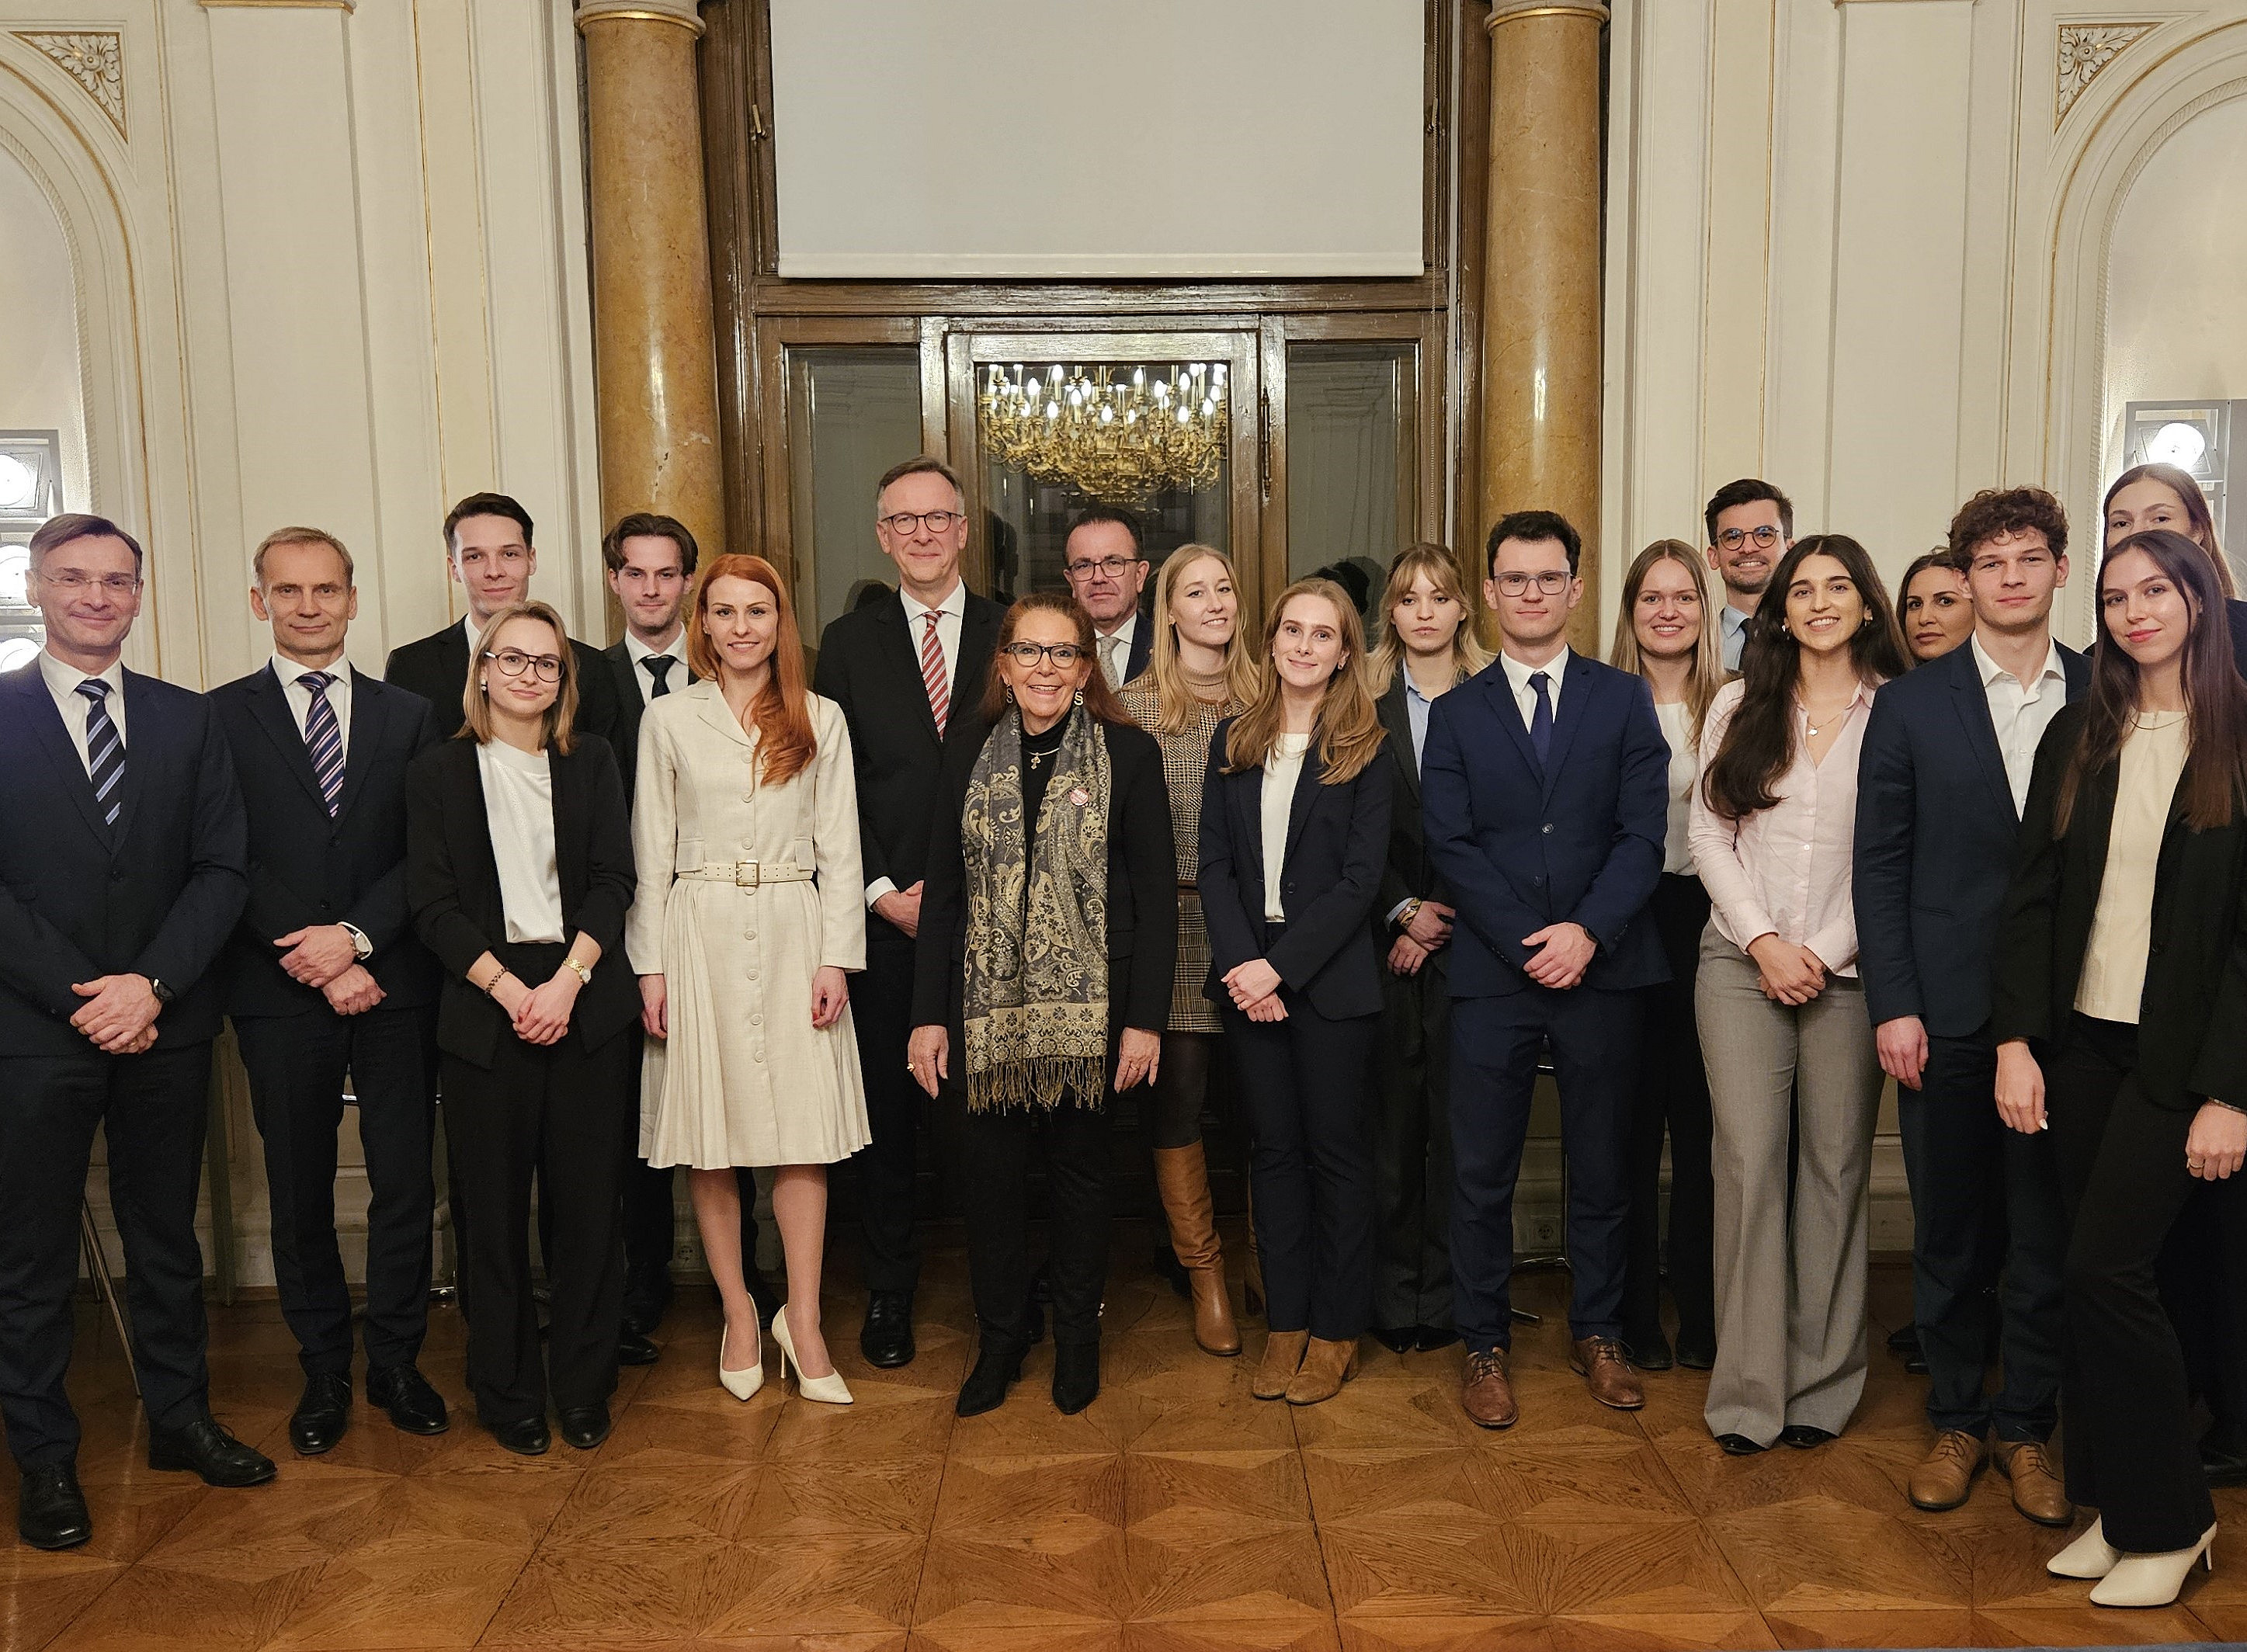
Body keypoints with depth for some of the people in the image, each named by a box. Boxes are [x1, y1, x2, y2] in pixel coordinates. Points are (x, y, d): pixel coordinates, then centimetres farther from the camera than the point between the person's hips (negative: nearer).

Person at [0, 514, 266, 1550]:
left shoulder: (188, 722, 7)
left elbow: (223, 870, 1)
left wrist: (151, 984, -12)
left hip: (165, 1027, 3)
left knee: (166, 1234, 14)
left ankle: (179, 1417, 28)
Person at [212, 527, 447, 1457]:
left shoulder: (408, 716, 9)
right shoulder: (223, 717, 4)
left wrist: (357, 936, -12)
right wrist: (312, 957, -11)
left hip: (394, 984, 1)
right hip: (280, 994, -1)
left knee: (406, 1185, 3)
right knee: (300, 1193, 9)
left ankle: (396, 1362, 19)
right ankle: (324, 1371, 23)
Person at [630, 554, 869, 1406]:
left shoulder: (820, 721, 8)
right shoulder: (669, 720, 5)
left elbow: (839, 847, 5)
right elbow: (651, 850, 4)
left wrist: (836, 957, -3)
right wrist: (651, 965, -2)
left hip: (794, 931, 1)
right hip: (701, 932, 0)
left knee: (804, 1126, -2)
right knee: (710, 1133, 3)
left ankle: (803, 1320, 8)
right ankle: (738, 1312, 17)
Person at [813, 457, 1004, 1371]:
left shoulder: (1013, 635, 6)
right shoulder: (848, 642, 7)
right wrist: (884, 892, -6)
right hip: (886, 911, 1)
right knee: (886, 1103, 7)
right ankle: (889, 1286, 21)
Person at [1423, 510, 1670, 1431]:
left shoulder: (1623, 701, 7)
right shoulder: (1457, 714, 7)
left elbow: (1644, 834, -1)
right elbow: (1451, 846, -2)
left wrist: (1587, 930, -15)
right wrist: (1530, 943, -12)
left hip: (1602, 969, 1)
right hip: (1492, 975, 0)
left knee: (1602, 1165, 11)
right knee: (1481, 1173, 4)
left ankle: (1596, 1334, 28)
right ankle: (1485, 1345, 18)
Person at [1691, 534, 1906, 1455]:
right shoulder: (1739, 707, 9)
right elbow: (1709, 833, 5)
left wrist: (1824, 952, -9)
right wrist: (1762, 941, -6)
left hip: (1851, 967, -1)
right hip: (1741, 963, 1)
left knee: (1837, 1165, 4)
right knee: (1748, 1160, -5)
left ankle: (1822, 1379, 16)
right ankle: (1748, 1389, 3)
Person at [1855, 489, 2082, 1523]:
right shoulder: (1909, 707, 3)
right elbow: (1879, 866, 1)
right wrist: (1893, 1006, -5)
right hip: (1947, 1010, 0)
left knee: (2049, 1232, 7)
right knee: (1951, 1231, 9)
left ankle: (2027, 1428, 23)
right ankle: (1957, 1421, 25)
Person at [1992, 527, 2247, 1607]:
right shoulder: (2078, 737, 7)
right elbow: (2034, 892, 5)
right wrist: (2015, 1038, -5)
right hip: (2079, 1039, 4)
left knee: (2104, 1270, -7)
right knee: (2098, 1275, 8)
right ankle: (2115, 1507, 21)